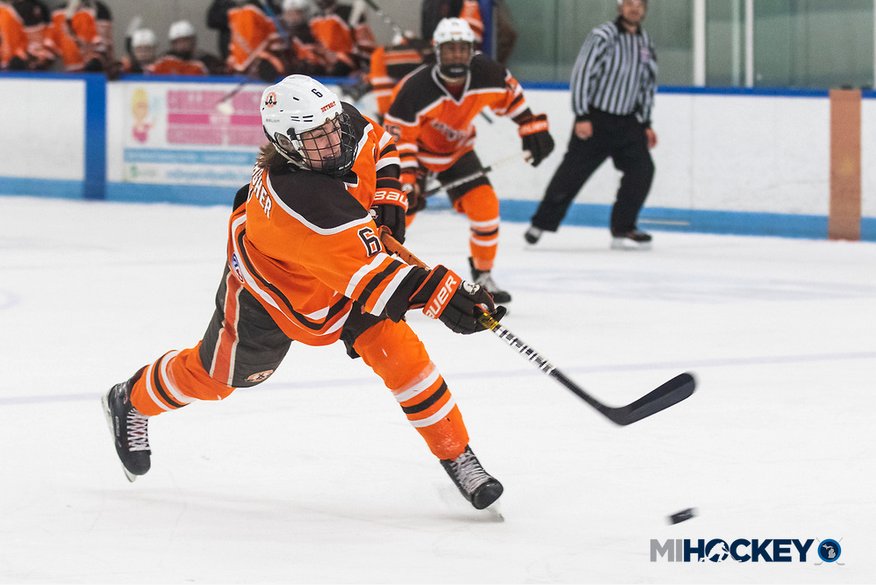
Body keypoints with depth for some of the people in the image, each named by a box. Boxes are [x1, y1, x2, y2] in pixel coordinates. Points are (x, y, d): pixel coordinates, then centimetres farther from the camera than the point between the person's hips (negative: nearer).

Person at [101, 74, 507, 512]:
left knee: (396, 348, -12)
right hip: (272, 286, -5)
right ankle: (131, 402, 45)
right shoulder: (296, 199, -46)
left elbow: (378, 143, 5)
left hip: (340, 262, 5)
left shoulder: (347, 126, -24)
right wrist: (441, 294, -56)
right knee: (218, 372, 17)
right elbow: (366, 274, -50)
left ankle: (456, 456, -1)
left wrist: (387, 198, -8)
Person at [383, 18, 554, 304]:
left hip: (456, 151, 4)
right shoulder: (415, 89, -35)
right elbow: (397, 136, -28)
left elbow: (511, 95, 0)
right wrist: (407, 180, -34)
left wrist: (532, 128, 1)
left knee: (485, 206, -5)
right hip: (415, 151, -4)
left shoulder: (487, 74, -23)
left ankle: (482, 277, 16)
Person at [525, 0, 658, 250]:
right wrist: (582, 117, -17)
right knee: (573, 171, -4)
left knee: (642, 169, -7)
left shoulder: (646, 44, 9)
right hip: (595, 119, -5)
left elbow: (647, 84, 19)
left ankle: (622, 229, 1)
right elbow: (582, 73, -14)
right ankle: (541, 223, 8)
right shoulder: (602, 36, -11)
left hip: (627, 122, 6)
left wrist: (646, 123, 15)